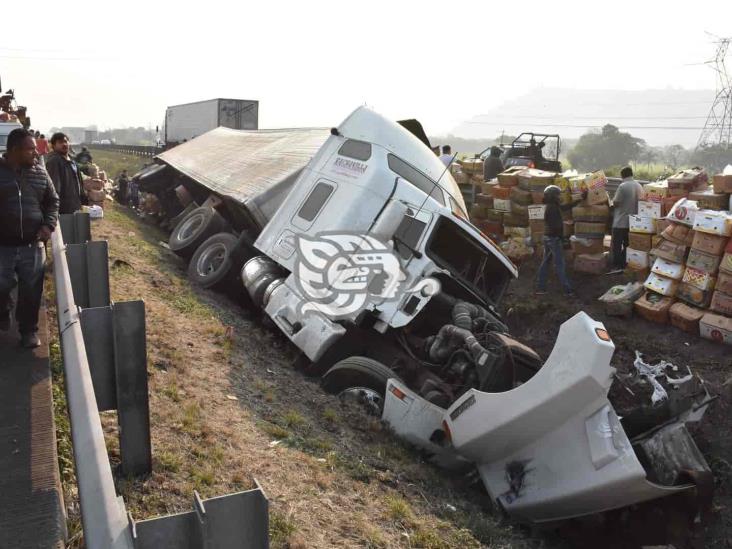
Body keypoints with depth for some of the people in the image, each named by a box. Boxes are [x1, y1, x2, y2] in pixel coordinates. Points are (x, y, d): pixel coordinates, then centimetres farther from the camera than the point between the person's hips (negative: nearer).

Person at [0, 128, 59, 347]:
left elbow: (52, 200, 14)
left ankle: (29, 330, 21)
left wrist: (49, 224, -2)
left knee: (31, 292, 4)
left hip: (33, 245, 2)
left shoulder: (39, 173, 5)